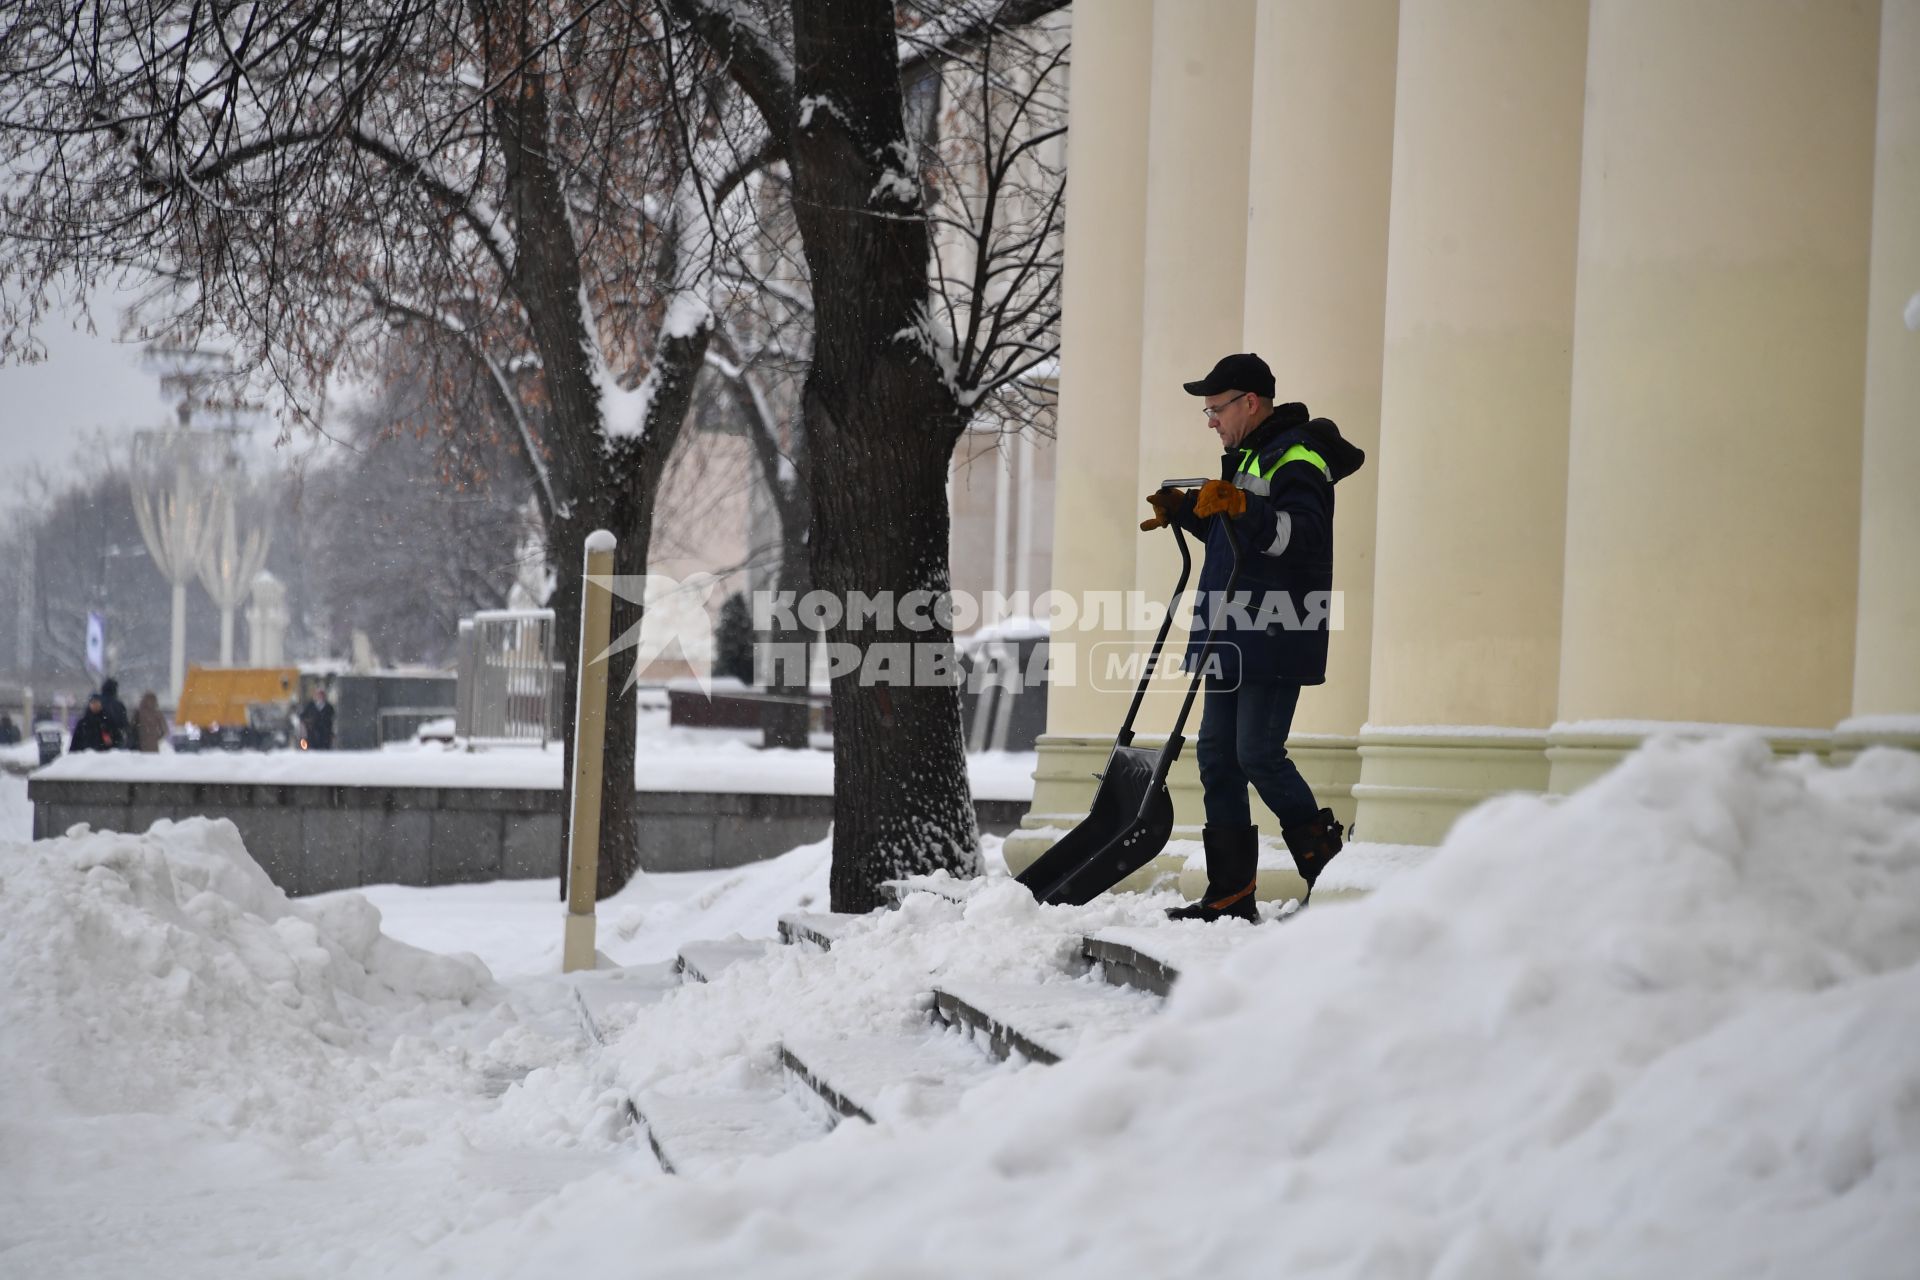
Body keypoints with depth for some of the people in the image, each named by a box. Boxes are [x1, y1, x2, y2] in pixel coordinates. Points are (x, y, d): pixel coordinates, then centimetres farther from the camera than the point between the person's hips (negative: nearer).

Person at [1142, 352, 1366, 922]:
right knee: (1217, 755, 7)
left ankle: (1330, 868, 4)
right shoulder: (1247, 456, 21)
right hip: (1235, 640, 10)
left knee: (1259, 755, -13)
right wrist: (1185, 509, 21)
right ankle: (1230, 894, 10)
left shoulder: (1297, 457, -11)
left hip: (1276, 641, -10)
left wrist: (1240, 507, -36)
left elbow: (1301, 535, -25)